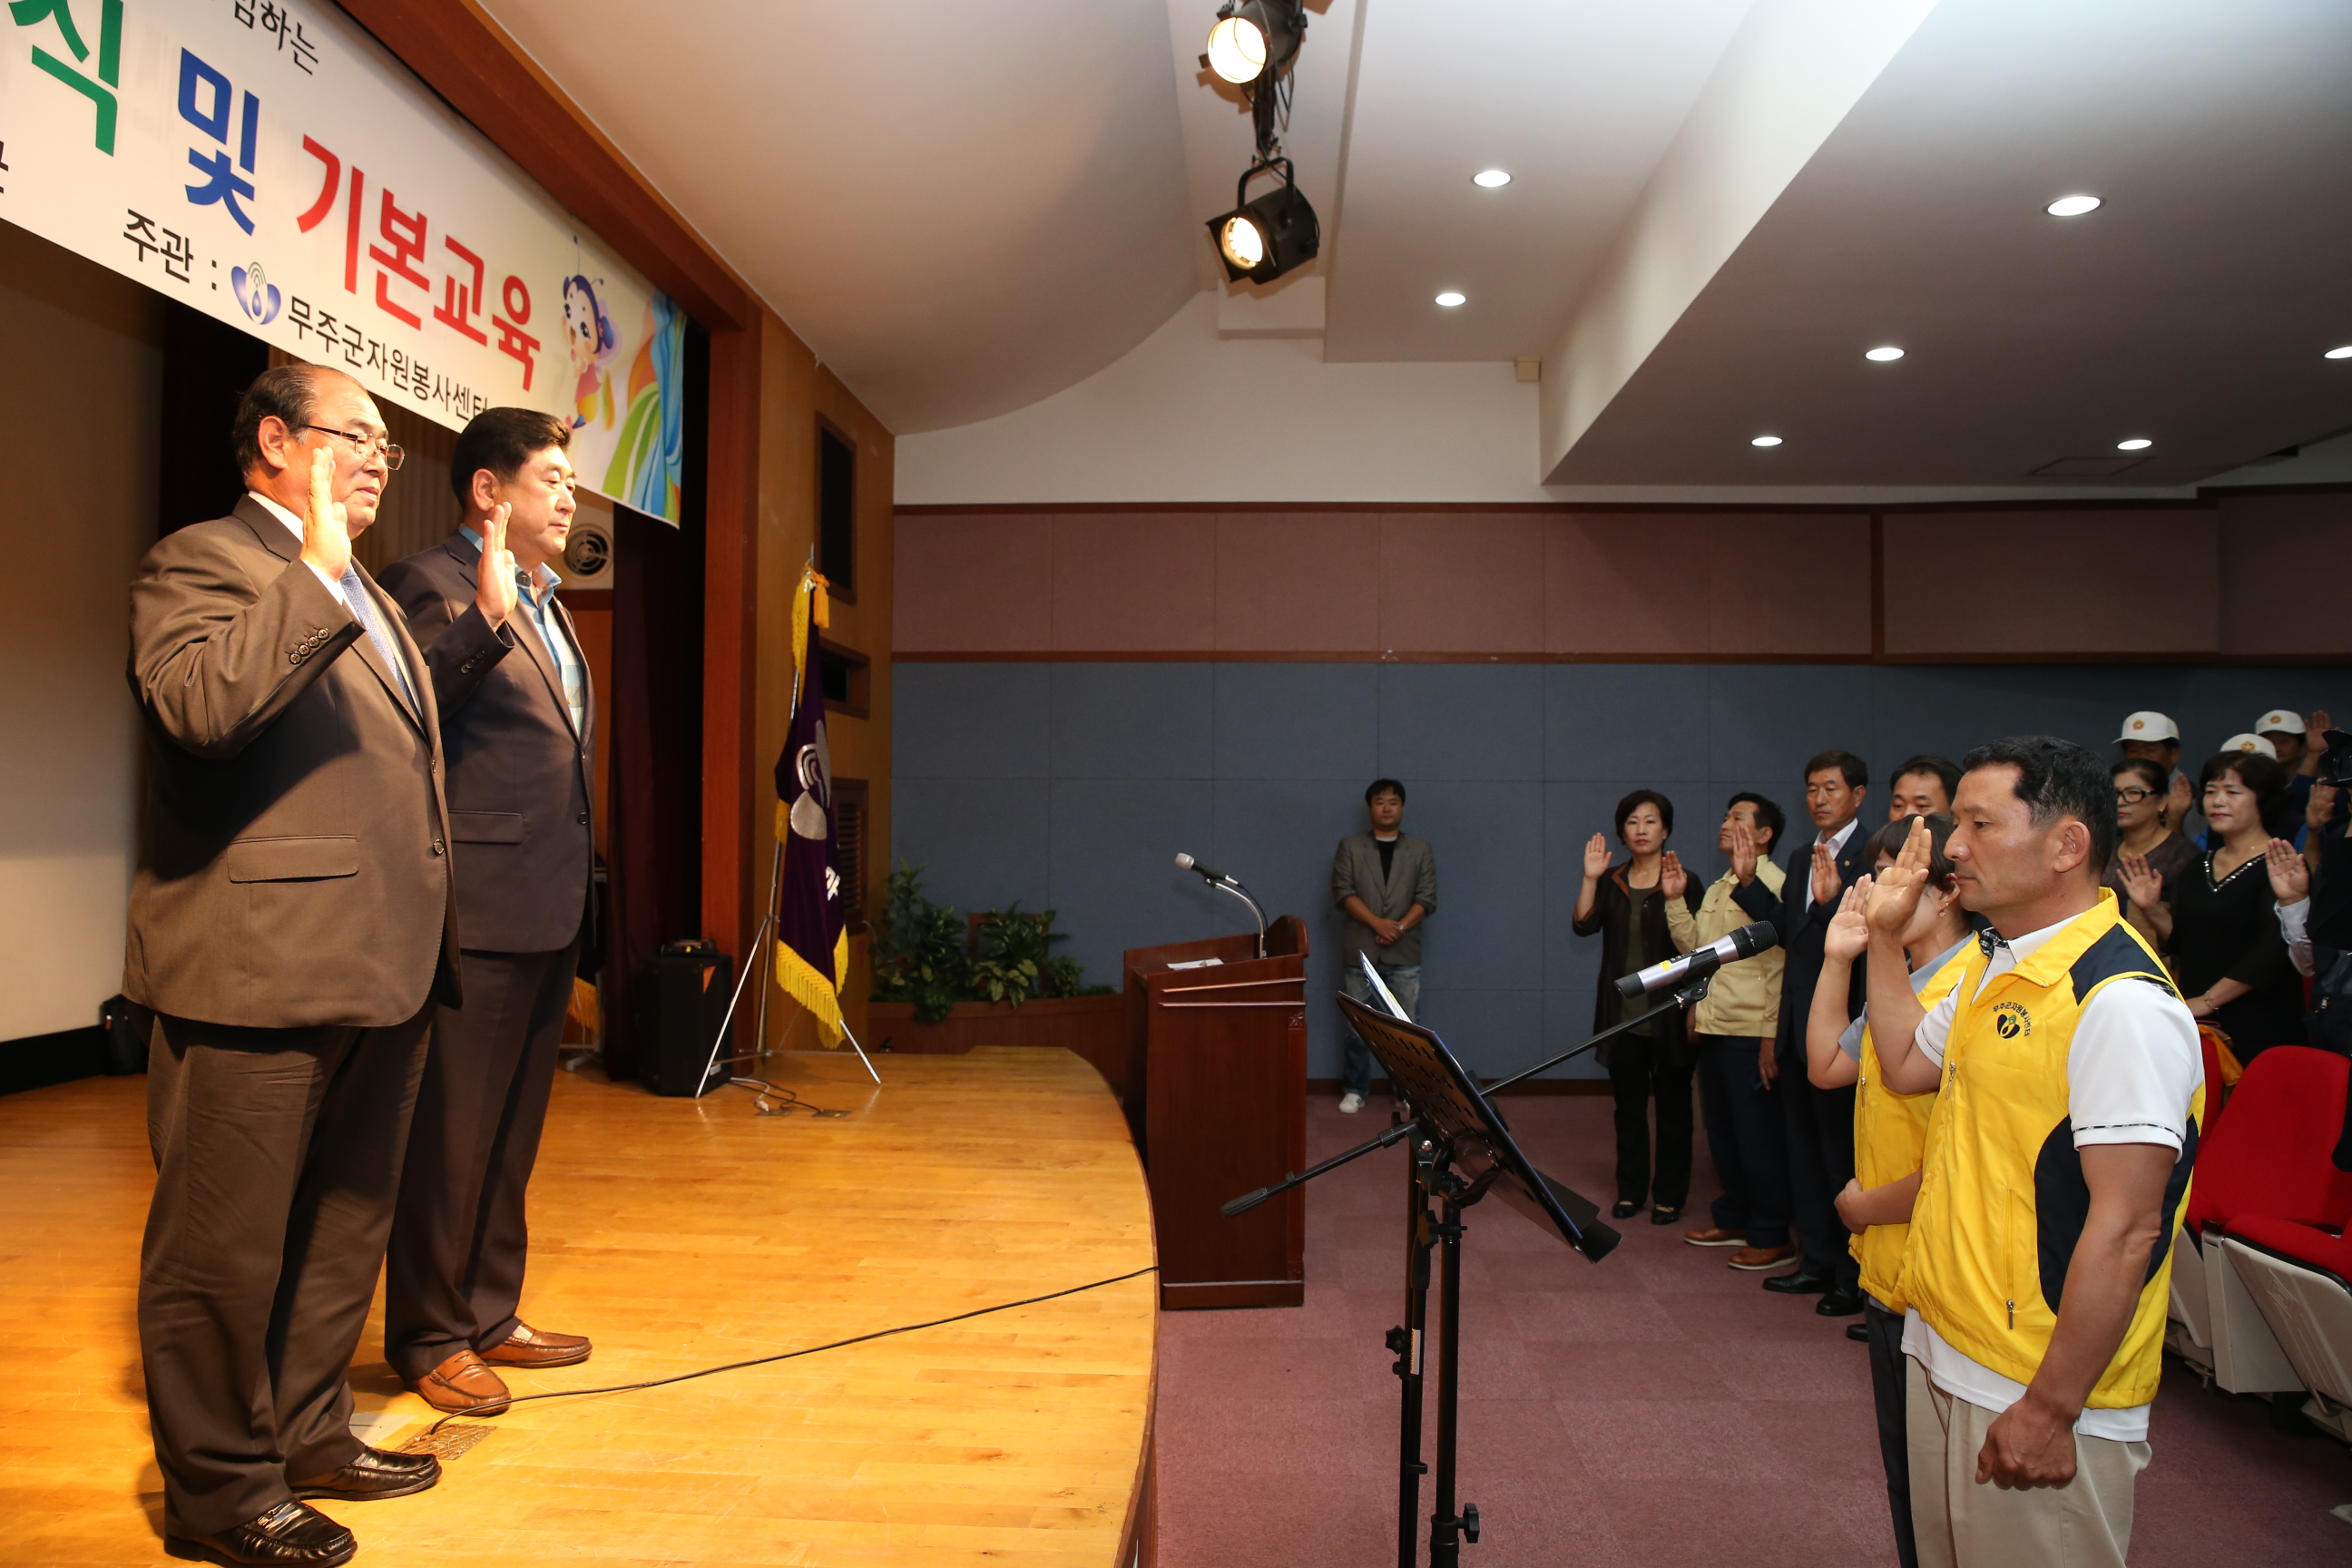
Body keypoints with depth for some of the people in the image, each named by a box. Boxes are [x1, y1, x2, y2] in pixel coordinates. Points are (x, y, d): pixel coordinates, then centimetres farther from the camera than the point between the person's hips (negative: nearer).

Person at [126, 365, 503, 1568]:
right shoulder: (200, 561, -6)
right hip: (260, 972, -9)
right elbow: (199, 705, -26)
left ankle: (306, 1433, 35)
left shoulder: (362, 597, 22)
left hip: (378, 972, 9)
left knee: (342, 1226, 19)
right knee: (229, 1240, 4)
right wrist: (318, 575, -25)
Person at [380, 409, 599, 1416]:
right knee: (451, 1133, 3)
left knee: (513, 1131, 17)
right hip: (479, 908, -9)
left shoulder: (545, 605, 19)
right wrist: (487, 617, -33)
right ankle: (429, 1339, 18)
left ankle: (489, 1313, 30)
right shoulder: (431, 587, -9)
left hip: (551, 908, 9)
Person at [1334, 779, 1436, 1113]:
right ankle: (1355, 1090, 14)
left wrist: (1400, 927, -13)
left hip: (1405, 954, 0)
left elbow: (1427, 898, 2)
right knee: (1356, 1025, 3)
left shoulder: (1421, 850, 10)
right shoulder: (1350, 848, 7)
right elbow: (1343, 892, -3)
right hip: (1359, 951, 0)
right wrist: (1378, 923, -15)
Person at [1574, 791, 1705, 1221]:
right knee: (1628, 1106, 11)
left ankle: (1669, 1194, 17)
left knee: (1673, 1106, 6)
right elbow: (1584, 924, -7)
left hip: (1667, 1016, -3)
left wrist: (1675, 898, -26)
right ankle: (1631, 1190, 23)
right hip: (1622, 1016, 3)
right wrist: (1590, 878, -14)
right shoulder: (1611, 882, 8)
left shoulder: (1682, 881, -3)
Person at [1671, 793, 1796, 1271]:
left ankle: (1771, 1236, 10)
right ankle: (1733, 1219, 29)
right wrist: (1674, 898, 8)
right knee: (1721, 1132, 16)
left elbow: (1780, 964, -17)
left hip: (1750, 1034, -9)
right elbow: (1693, 947, 15)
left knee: (1758, 1137, -1)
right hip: (1713, 1030, 9)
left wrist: (1772, 1035, -21)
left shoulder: (1775, 884, -11)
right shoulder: (1716, 890, 17)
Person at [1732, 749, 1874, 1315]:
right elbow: (1789, 932, 11)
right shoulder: (1802, 857, 14)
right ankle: (1818, 1262, 28)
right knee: (1805, 1152, 16)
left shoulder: (1872, 856, -12)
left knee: (1844, 1156, 2)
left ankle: (1855, 1277, 14)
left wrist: (1832, 901, -37)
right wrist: (1749, 881, 4)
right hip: (1798, 1027, 8)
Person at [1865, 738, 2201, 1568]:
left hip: (2035, 1392, -8)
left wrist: (2051, 1412, -21)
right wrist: (1885, 938, 16)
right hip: (1941, 1347, 9)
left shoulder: (2122, 1003, -21)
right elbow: (1907, 1065, 23)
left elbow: (2125, 1229, -23)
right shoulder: (1992, 964, 7)